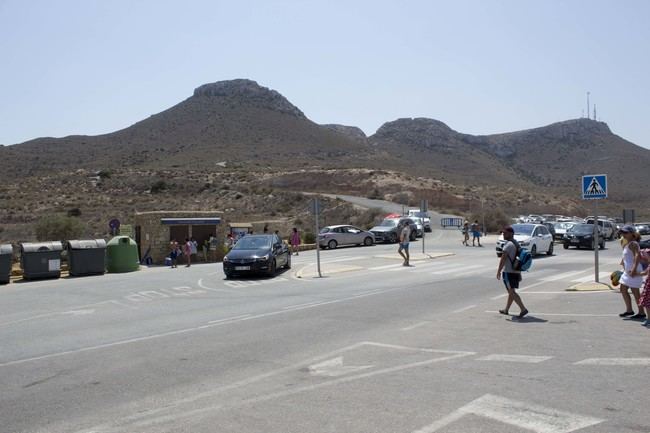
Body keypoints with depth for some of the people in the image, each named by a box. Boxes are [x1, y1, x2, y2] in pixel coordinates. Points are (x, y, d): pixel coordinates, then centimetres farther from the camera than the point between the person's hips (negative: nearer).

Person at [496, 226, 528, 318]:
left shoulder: (508, 244, -15)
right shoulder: (517, 244, 15)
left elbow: (503, 259, -19)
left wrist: (499, 271, -15)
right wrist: (519, 272, 22)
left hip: (508, 272, -9)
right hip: (516, 272, 10)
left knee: (512, 292, -9)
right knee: (511, 292, 16)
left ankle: (523, 309, -17)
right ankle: (506, 310, 26)